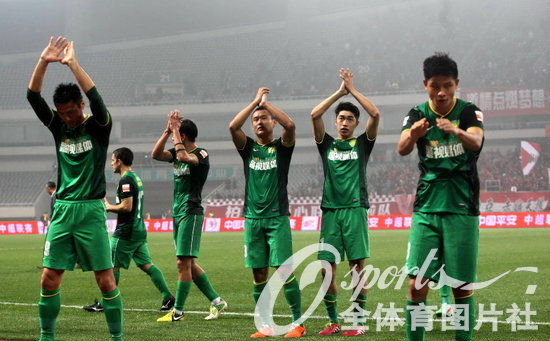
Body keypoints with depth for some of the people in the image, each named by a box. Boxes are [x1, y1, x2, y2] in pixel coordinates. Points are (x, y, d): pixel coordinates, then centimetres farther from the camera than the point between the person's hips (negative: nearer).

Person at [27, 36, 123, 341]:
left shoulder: (97, 127, 0)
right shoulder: (59, 127, 10)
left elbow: (95, 98, -20)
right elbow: (33, 97, -1)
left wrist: (72, 63, -20)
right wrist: (43, 62, -13)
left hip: (90, 211, -4)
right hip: (62, 210, 4)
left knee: (106, 281, -3)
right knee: (49, 279, 0)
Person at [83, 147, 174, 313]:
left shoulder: (126, 180, -14)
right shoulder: (136, 178, 16)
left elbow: (127, 206, -21)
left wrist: (109, 207, -7)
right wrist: (111, 206, 20)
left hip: (126, 233, -9)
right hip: (139, 230, 9)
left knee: (112, 266, 0)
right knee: (146, 265, 7)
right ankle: (168, 297, 1)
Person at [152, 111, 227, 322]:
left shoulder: (201, 154, -10)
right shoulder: (178, 152, 14)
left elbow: (183, 157, -29)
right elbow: (155, 154, 3)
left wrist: (174, 129, -20)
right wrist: (167, 131, -4)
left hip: (191, 213, -9)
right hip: (178, 213, 9)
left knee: (183, 263, -8)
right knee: (187, 264, 9)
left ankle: (177, 312, -4)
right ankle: (217, 302, 16)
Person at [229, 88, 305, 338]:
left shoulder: (282, 147, 5)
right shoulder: (248, 148, 11)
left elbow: (290, 125, -15)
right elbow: (233, 127, -7)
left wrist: (265, 103, -6)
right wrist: (255, 101, -3)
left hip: (277, 217, -3)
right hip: (252, 218, 3)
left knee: (284, 270, -9)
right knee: (258, 274, 3)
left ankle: (297, 323, -3)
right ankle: (265, 326, 10)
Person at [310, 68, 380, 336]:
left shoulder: (362, 143, 10)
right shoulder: (327, 144, 14)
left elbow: (375, 114, -4)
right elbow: (314, 115, 0)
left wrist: (352, 90, 0)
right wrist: (339, 92, 1)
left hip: (355, 210, -2)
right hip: (330, 210, 2)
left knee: (357, 266, -4)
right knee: (327, 268, -1)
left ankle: (359, 321, 1)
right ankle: (333, 321, 9)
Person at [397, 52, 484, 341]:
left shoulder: (469, 111, 0)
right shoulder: (417, 114, 6)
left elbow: (476, 142, -22)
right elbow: (402, 149, -13)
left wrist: (456, 131, -44)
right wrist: (413, 134, -37)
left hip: (461, 207, -2)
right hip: (426, 206, 2)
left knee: (462, 285, -2)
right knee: (417, 283, -5)